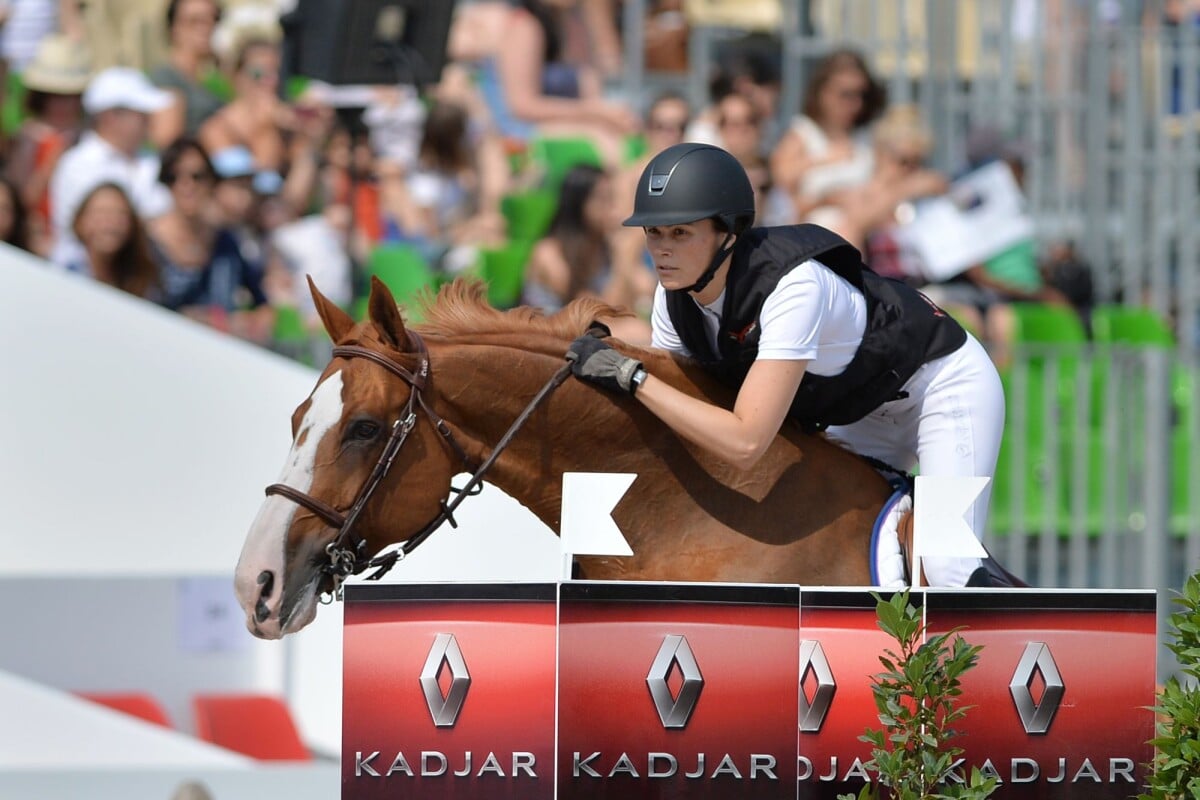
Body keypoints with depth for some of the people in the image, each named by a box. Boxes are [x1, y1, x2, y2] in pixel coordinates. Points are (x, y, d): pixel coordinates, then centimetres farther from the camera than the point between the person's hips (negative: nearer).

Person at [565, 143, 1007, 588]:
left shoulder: (793, 284, -38)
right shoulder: (675, 296, -15)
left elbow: (745, 443, -44)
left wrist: (630, 376, -41)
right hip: (861, 413, 8)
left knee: (949, 574, -21)